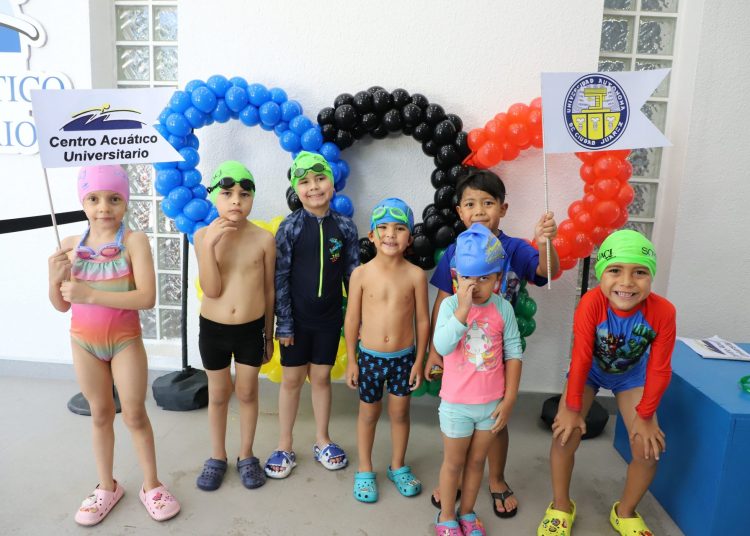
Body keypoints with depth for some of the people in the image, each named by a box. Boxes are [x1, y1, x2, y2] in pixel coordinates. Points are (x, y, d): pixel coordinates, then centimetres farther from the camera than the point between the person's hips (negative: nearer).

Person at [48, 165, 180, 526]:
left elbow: (146, 297, -26)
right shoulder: (70, 245, -4)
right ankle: (106, 486, 34)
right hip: (84, 343, 4)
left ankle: (151, 485, 26)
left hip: (126, 341, -3)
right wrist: (55, 277, -17)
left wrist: (90, 294, -28)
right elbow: (61, 305, 2)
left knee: (135, 414, 8)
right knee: (100, 414, 17)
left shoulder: (134, 240, -17)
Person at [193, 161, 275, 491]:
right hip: (213, 329, 1)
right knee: (218, 395, 17)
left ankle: (246, 456, 33)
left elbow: (268, 290, 0)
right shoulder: (203, 235, -9)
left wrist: (269, 334, 6)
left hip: (251, 330, 0)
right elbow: (211, 290, -15)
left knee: (247, 393, 14)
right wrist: (209, 244, -26)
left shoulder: (264, 239, -10)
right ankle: (217, 457, 36)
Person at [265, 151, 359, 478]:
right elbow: (280, 278, -8)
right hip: (296, 318, -1)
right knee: (291, 379, 11)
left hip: (329, 319, 1)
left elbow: (352, 275, 1)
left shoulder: (344, 227, -5)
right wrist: (284, 322, -10)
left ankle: (322, 441, 33)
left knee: (321, 377, 15)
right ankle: (284, 447, 27)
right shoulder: (290, 227, -10)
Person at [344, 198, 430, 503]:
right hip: (370, 357, 0)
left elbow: (422, 320, -2)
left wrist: (419, 361, -1)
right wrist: (351, 361, -1)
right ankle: (365, 470, 36)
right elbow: (352, 319, -4)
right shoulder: (361, 274, -11)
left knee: (400, 413, 17)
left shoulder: (415, 275, -9)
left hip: (404, 357, 1)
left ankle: (398, 466, 40)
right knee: (368, 414, 16)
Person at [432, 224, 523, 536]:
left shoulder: (503, 308, -9)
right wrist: (463, 309, -36)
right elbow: (442, 347, -29)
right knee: (453, 463, 16)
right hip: (456, 404, -2)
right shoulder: (450, 305, -15)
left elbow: (513, 354, -3)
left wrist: (509, 399, -3)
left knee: (476, 461, 21)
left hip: (492, 403, 2)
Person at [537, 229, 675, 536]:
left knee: (648, 448, -5)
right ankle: (561, 508, 14)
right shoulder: (591, 303, -36)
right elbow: (581, 358, -26)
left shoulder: (663, 312, -31)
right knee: (565, 435, -12)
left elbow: (659, 369, -18)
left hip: (631, 373, 2)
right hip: (590, 370, -1)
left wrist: (645, 416, -9)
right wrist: (573, 407, -17)